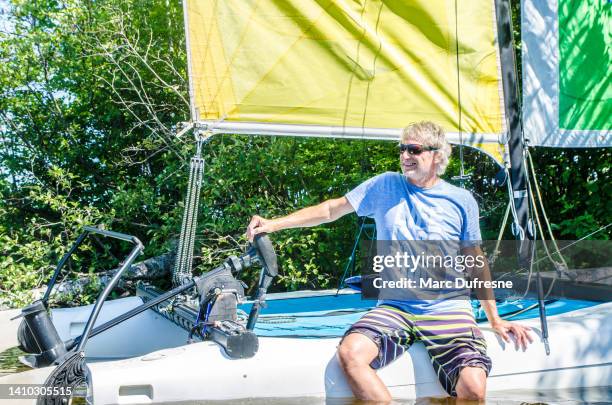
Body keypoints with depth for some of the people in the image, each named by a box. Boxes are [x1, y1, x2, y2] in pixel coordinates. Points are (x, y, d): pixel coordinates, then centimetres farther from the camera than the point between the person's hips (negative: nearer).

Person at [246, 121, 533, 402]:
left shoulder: (461, 200, 6)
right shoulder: (384, 185, 8)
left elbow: (475, 260, 14)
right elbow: (332, 209, 10)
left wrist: (495, 319, 13)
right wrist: (273, 224, 2)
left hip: (448, 308, 0)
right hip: (394, 308, 1)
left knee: (473, 388, -23)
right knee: (350, 352, -28)